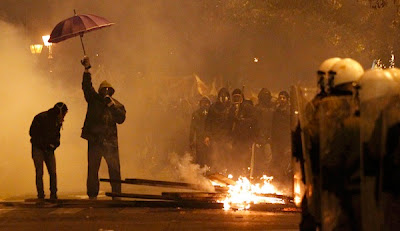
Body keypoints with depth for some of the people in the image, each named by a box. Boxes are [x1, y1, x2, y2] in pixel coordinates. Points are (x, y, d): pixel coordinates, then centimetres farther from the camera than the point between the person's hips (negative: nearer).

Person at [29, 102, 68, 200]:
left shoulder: (58, 121, 4)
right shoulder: (41, 118, -15)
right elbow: (33, 133, -12)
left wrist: (55, 143, -4)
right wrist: (46, 144, -15)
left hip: (49, 149, 5)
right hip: (38, 148, -5)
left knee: (53, 172, -4)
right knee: (39, 172, -7)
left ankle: (53, 195, 1)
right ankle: (40, 196, -2)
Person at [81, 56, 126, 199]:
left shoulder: (117, 105, 12)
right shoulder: (94, 100, 10)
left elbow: (121, 119, -1)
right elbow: (87, 87, -2)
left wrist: (112, 106, -11)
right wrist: (87, 69, -13)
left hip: (110, 141, 0)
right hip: (94, 140, 0)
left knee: (114, 169, -1)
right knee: (92, 169, 0)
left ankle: (116, 193, 6)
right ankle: (92, 194, 7)